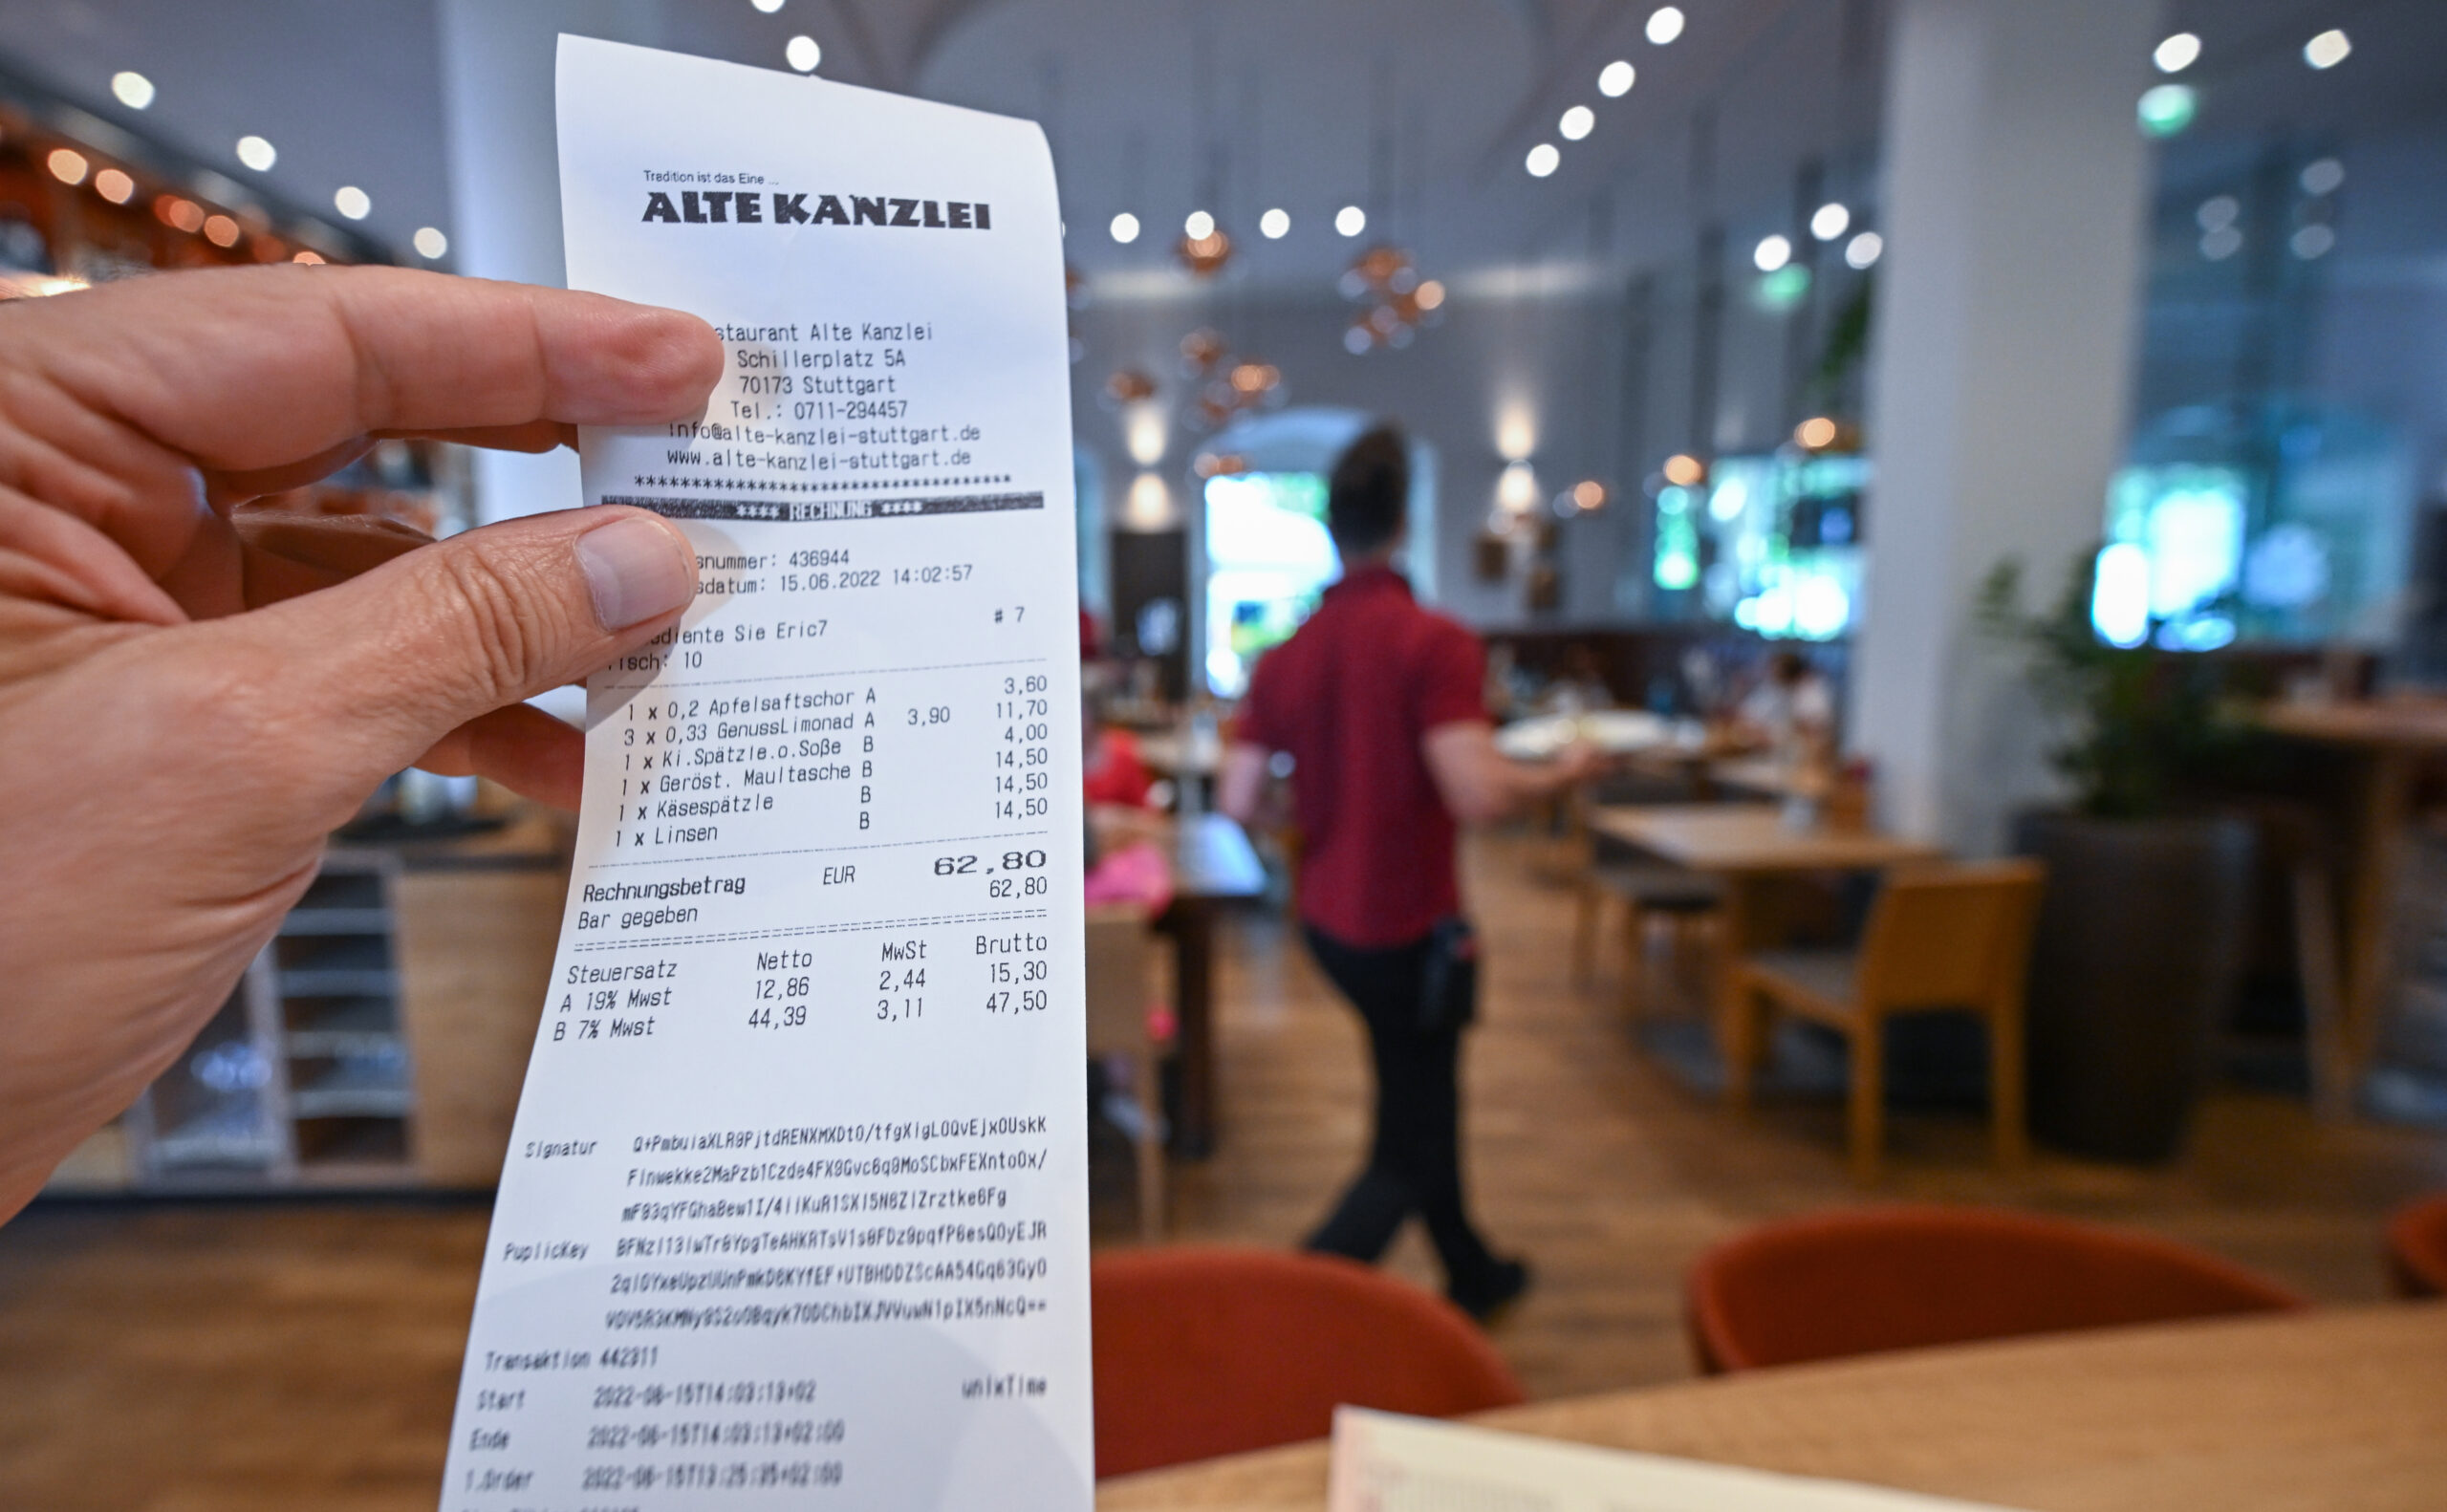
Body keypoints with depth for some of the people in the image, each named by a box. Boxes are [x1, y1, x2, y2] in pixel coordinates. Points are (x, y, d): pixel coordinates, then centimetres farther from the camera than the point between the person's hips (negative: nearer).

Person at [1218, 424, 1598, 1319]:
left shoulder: (1284, 658, -1)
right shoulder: (1435, 642, -17)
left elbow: (1236, 804, -2)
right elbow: (1478, 796, -26)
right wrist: (1562, 774, -6)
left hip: (1328, 923, 7)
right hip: (1408, 927, -7)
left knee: (1421, 1099, 25)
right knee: (1406, 1159, 9)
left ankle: (1472, 1275, 45)